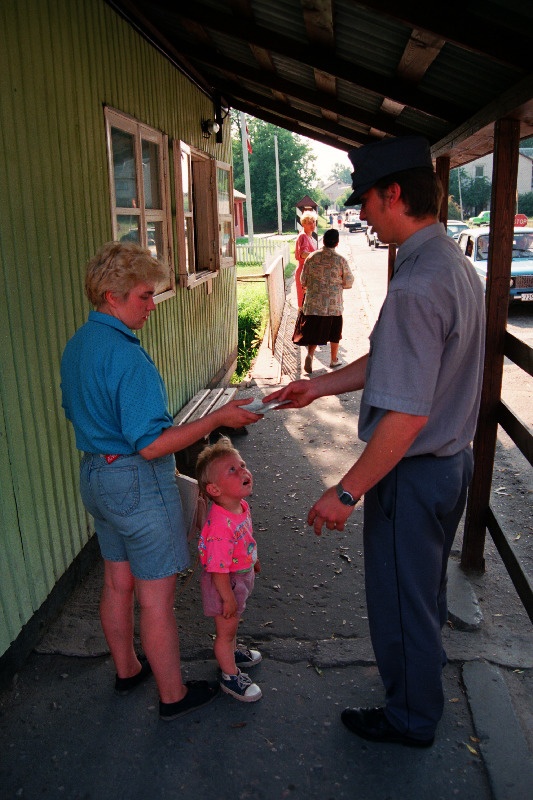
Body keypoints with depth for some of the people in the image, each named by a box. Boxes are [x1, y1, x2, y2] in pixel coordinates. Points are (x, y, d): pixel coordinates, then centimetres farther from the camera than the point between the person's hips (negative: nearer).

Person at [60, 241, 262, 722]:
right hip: (137, 483, -10)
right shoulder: (127, 356, -25)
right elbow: (151, 444, -27)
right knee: (157, 595, 5)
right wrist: (217, 419, -23)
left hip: (95, 475, 10)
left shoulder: (76, 345, 6)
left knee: (118, 581, 22)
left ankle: (127, 669, 41)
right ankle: (173, 695, 22)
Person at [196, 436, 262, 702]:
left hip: (242, 575, 8)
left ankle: (233, 651, 56)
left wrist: (253, 560, 25)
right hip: (225, 582, -8)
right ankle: (230, 676, 33)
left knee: (232, 622, 31)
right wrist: (228, 598, -22)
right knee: (226, 628, 13)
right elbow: (218, 568, -31)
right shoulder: (220, 525, -38)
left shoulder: (241, 506, -9)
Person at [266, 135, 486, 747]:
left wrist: (345, 493, -21)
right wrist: (319, 386, 12)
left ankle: (410, 718, 39)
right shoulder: (454, 264, 4)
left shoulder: (416, 288, -29)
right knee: (427, 587, 30)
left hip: (413, 474, -10)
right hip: (453, 461, 10)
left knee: (400, 601, 14)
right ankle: (425, 674, 55)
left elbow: (405, 417, -30)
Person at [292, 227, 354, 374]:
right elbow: (349, 282, -2)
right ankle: (334, 359, 26)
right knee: (334, 332, 15)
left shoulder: (311, 257, -4)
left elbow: (303, 280, 3)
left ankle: (310, 354, -13)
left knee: (314, 330, 9)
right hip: (334, 303, -1)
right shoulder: (341, 260, -9)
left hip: (313, 302, 1)